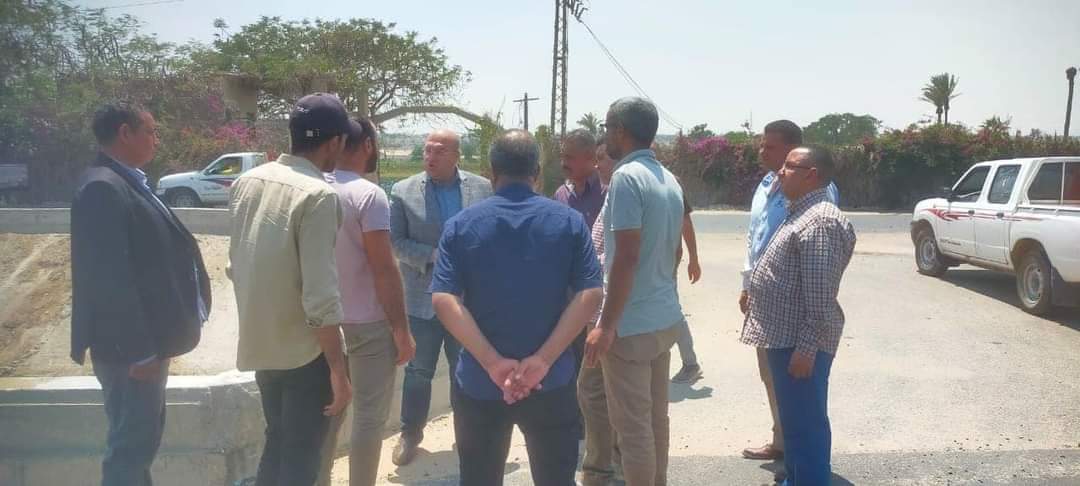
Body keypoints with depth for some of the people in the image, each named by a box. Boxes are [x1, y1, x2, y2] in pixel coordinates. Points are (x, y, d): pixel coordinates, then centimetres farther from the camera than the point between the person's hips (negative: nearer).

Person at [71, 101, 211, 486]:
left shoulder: (126, 183, 11)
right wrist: (140, 349, -23)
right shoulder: (103, 188, -19)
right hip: (131, 346, -10)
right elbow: (110, 276, -24)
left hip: (147, 339, 10)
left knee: (142, 438, 20)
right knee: (131, 444, 1)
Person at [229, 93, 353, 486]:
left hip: (260, 344, 7)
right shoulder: (318, 195, -21)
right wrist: (338, 369, -16)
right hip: (305, 352, -7)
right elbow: (320, 299, -23)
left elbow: (237, 264, 12)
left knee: (277, 443, 23)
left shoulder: (247, 182, 2)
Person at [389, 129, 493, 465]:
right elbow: (395, 241, -6)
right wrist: (433, 256, -18)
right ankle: (410, 433, 25)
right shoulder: (403, 191, -3)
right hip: (423, 298, -1)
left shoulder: (483, 189, 0)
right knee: (419, 370, 9)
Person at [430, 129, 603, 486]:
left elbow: (443, 300, -12)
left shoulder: (461, 225, -2)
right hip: (551, 382, 0)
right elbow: (590, 294, -10)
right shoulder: (570, 221, -2)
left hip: (479, 383, 0)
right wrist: (544, 359, -14)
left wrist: (492, 362, -15)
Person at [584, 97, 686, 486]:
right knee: (656, 417, 17)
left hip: (632, 325, -9)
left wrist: (606, 325, -18)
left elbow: (627, 257, -21)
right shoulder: (670, 181, 11)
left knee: (632, 425, 1)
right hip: (666, 318, 9)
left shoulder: (626, 177, -15)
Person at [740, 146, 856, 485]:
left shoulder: (819, 221, -19)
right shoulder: (802, 213, 15)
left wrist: (807, 348, -25)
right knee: (793, 420, 20)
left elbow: (820, 294, -24)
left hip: (799, 342, -11)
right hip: (784, 337, 11)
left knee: (806, 424, -1)